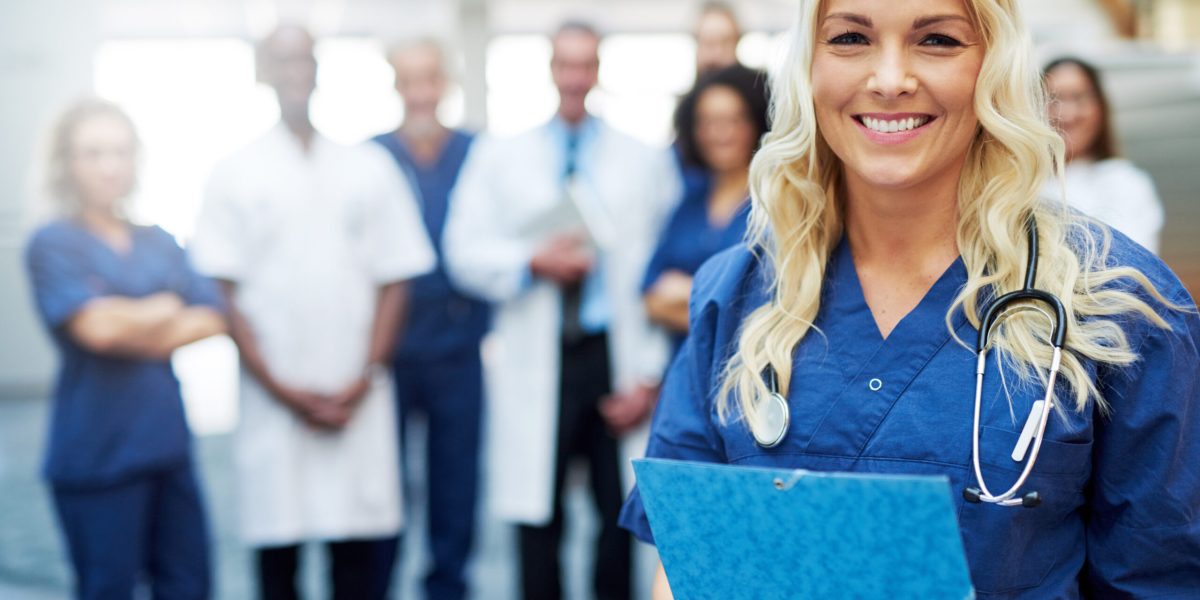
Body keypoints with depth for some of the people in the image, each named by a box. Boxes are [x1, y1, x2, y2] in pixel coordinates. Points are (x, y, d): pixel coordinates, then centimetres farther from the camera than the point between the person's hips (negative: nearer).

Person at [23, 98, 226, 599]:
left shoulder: (160, 244, 13)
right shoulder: (52, 244, -4)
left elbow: (214, 318, 4)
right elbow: (95, 325, -19)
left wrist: (144, 334, -12)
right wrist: (166, 308, -2)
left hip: (168, 443, 6)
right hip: (98, 451, -5)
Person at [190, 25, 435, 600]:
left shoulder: (369, 168, 9)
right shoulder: (235, 175, 5)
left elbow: (392, 282, 7)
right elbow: (225, 293, 1)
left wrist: (364, 381, -5)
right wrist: (282, 389, -6)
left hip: (359, 400, 1)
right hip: (273, 399, -1)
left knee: (358, 553, 1)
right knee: (277, 551, 2)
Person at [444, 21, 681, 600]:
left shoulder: (646, 159, 7)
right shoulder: (498, 155, 10)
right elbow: (464, 251, 5)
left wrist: (649, 376, -3)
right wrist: (532, 263, -12)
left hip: (617, 357, 0)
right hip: (537, 365, 1)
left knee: (622, 517, 1)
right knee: (538, 520, 3)